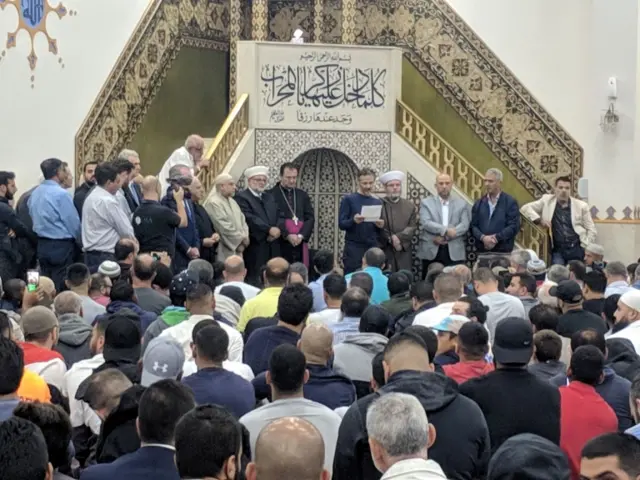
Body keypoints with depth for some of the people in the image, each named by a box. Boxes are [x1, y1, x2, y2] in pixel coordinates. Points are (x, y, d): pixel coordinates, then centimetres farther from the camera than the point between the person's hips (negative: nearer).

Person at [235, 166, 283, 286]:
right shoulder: (241, 197, -4)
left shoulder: (269, 197, 21)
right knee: (254, 280, -7)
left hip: (273, 248, 7)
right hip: (255, 247, -7)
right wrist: (269, 229, -20)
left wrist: (277, 229, -8)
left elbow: (280, 216, 13)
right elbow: (250, 218, -17)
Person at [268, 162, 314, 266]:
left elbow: (310, 218, 9)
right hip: (280, 244, -4)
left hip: (300, 245, 4)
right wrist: (287, 235, -16)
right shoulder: (271, 195, -1)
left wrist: (301, 236, -7)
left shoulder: (303, 195, 15)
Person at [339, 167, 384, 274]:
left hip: (373, 248, 4)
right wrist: (353, 220, -24)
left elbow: (380, 229, 15)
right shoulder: (348, 200, 0)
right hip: (354, 248, -3)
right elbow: (341, 224, -5)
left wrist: (381, 226, -7)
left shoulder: (378, 202, 13)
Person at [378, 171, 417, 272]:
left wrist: (398, 237, -11)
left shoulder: (410, 205, 11)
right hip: (384, 250, -3)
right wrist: (391, 240, -12)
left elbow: (413, 226, 3)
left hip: (404, 251, 3)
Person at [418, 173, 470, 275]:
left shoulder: (461, 203, 10)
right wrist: (445, 230, -20)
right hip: (431, 251, -1)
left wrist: (445, 237, -13)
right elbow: (426, 223, -8)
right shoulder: (426, 202, 7)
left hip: (455, 252, 1)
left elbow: (465, 225, -2)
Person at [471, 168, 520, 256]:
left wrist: (496, 238, -14)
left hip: (503, 251, -3)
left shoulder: (510, 202, 2)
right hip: (482, 251, 3)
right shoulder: (479, 203, 14)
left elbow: (514, 226, -6)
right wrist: (483, 237, -11)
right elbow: (473, 225, 8)